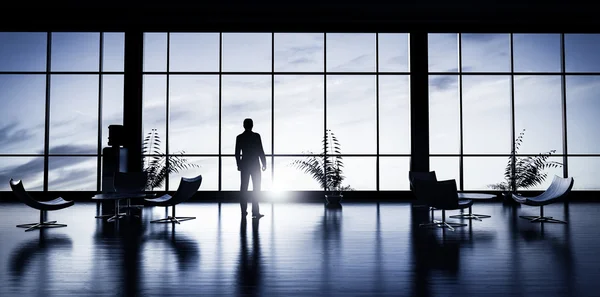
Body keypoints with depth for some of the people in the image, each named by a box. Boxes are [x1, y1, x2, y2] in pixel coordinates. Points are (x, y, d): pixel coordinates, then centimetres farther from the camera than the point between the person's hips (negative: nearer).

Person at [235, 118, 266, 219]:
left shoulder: (239, 137, 2)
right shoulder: (256, 136, -7)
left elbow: (237, 153, 5)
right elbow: (261, 151, -7)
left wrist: (238, 165, 16)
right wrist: (264, 163, 1)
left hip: (244, 165, 3)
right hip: (255, 165, -3)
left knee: (243, 188, 8)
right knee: (256, 188, 0)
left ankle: (244, 211, 12)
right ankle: (255, 212, -5)